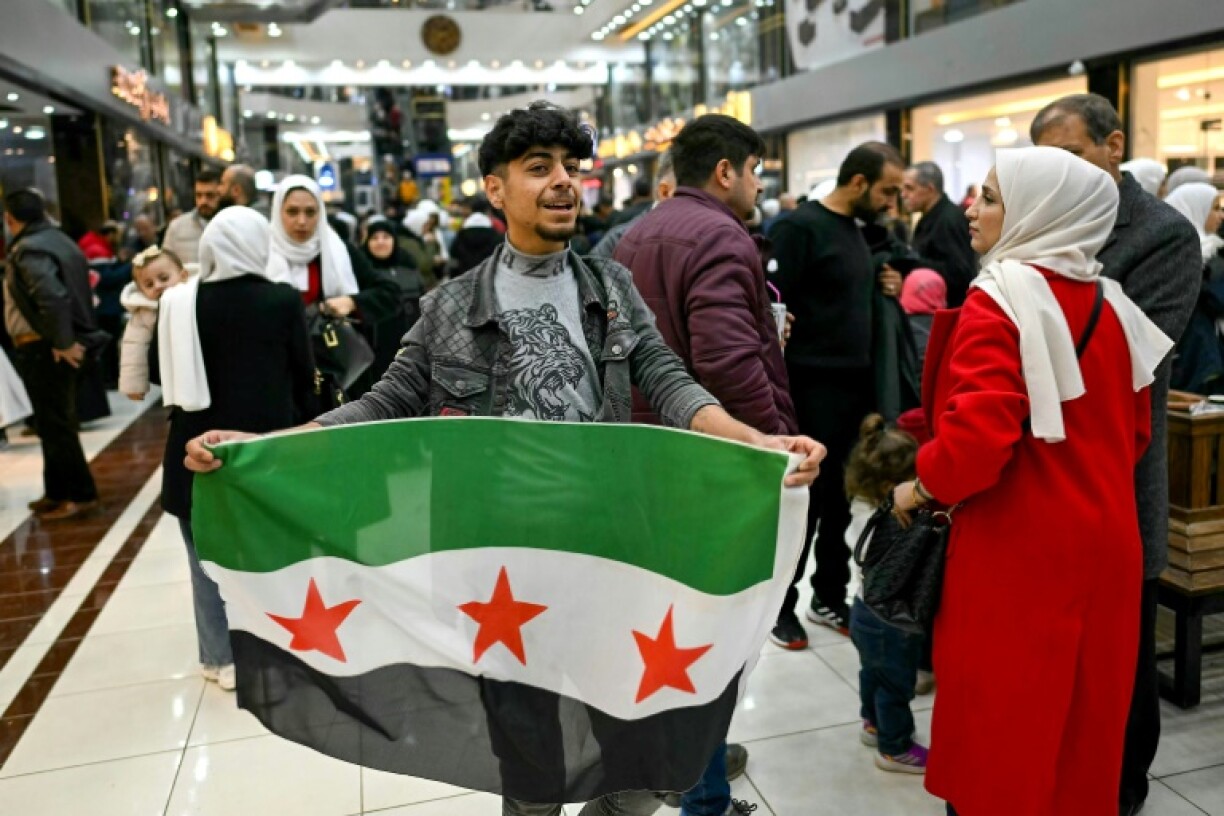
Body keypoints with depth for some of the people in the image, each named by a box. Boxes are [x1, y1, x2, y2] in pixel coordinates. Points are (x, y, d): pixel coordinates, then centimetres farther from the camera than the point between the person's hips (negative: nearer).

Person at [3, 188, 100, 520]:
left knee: (54, 424, -2)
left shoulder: (28, 250, -16)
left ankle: (80, 495, 4)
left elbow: (52, 298, -29)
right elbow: (72, 291, 18)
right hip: (57, 345, 9)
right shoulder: (57, 240, 13)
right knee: (55, 421, 16)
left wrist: (63, 342, -22)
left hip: (43, 349, -9)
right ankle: (57, 492, 24)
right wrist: (67, 339, 16)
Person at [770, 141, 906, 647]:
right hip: (812, 388, -8)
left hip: (856, 385, 8)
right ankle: (781, 605, 16)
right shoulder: (801, 227, -12)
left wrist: (884, 290, 4)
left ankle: (829, 597, 27)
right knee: (802, 500, 1)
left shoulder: (857, 230, 14)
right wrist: (778, 385, -24)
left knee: (841, 499, 13)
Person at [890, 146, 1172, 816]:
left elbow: (979, 430, -26)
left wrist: (924, 485, -10)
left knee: (1001, 718, 9)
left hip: (1017, 546, -7)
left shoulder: (1000, 298, -16)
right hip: (1103, 539, 8)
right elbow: (1134, 428, 14)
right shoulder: (1111, 302, 7)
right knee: (1082, 716, 21)